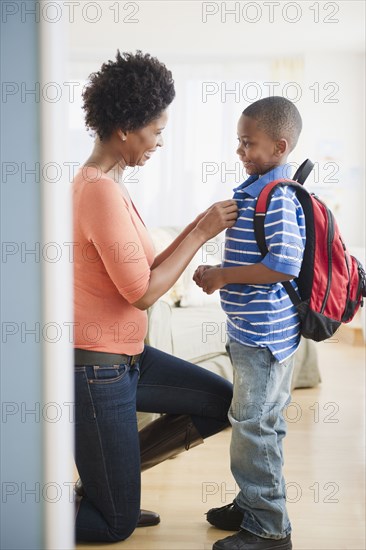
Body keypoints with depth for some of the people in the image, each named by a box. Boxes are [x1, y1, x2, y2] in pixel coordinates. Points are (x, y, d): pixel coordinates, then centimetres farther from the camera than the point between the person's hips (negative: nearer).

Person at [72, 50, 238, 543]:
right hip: (97, 369, -9)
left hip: (127, 358, 9)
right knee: (116, 525, 6)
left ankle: (109, 475, 18)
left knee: (223, 402, 14)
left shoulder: (102, 184, 9)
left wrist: (197, 228, 2)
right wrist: (200, 233, -14)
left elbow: (141, 273, 8)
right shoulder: (101, 191, -23)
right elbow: (143, 292, -22)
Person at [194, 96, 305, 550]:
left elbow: (285, 265, -27)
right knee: (262, 423, 20)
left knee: (254, 427, -1)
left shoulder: (277, 197, -20)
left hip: (264, 333, -10)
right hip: (253, 330, 10)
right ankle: (253, 504, 35)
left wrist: (224, 277, -20)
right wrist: (218, 273, 6)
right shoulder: (256, 189, 11)